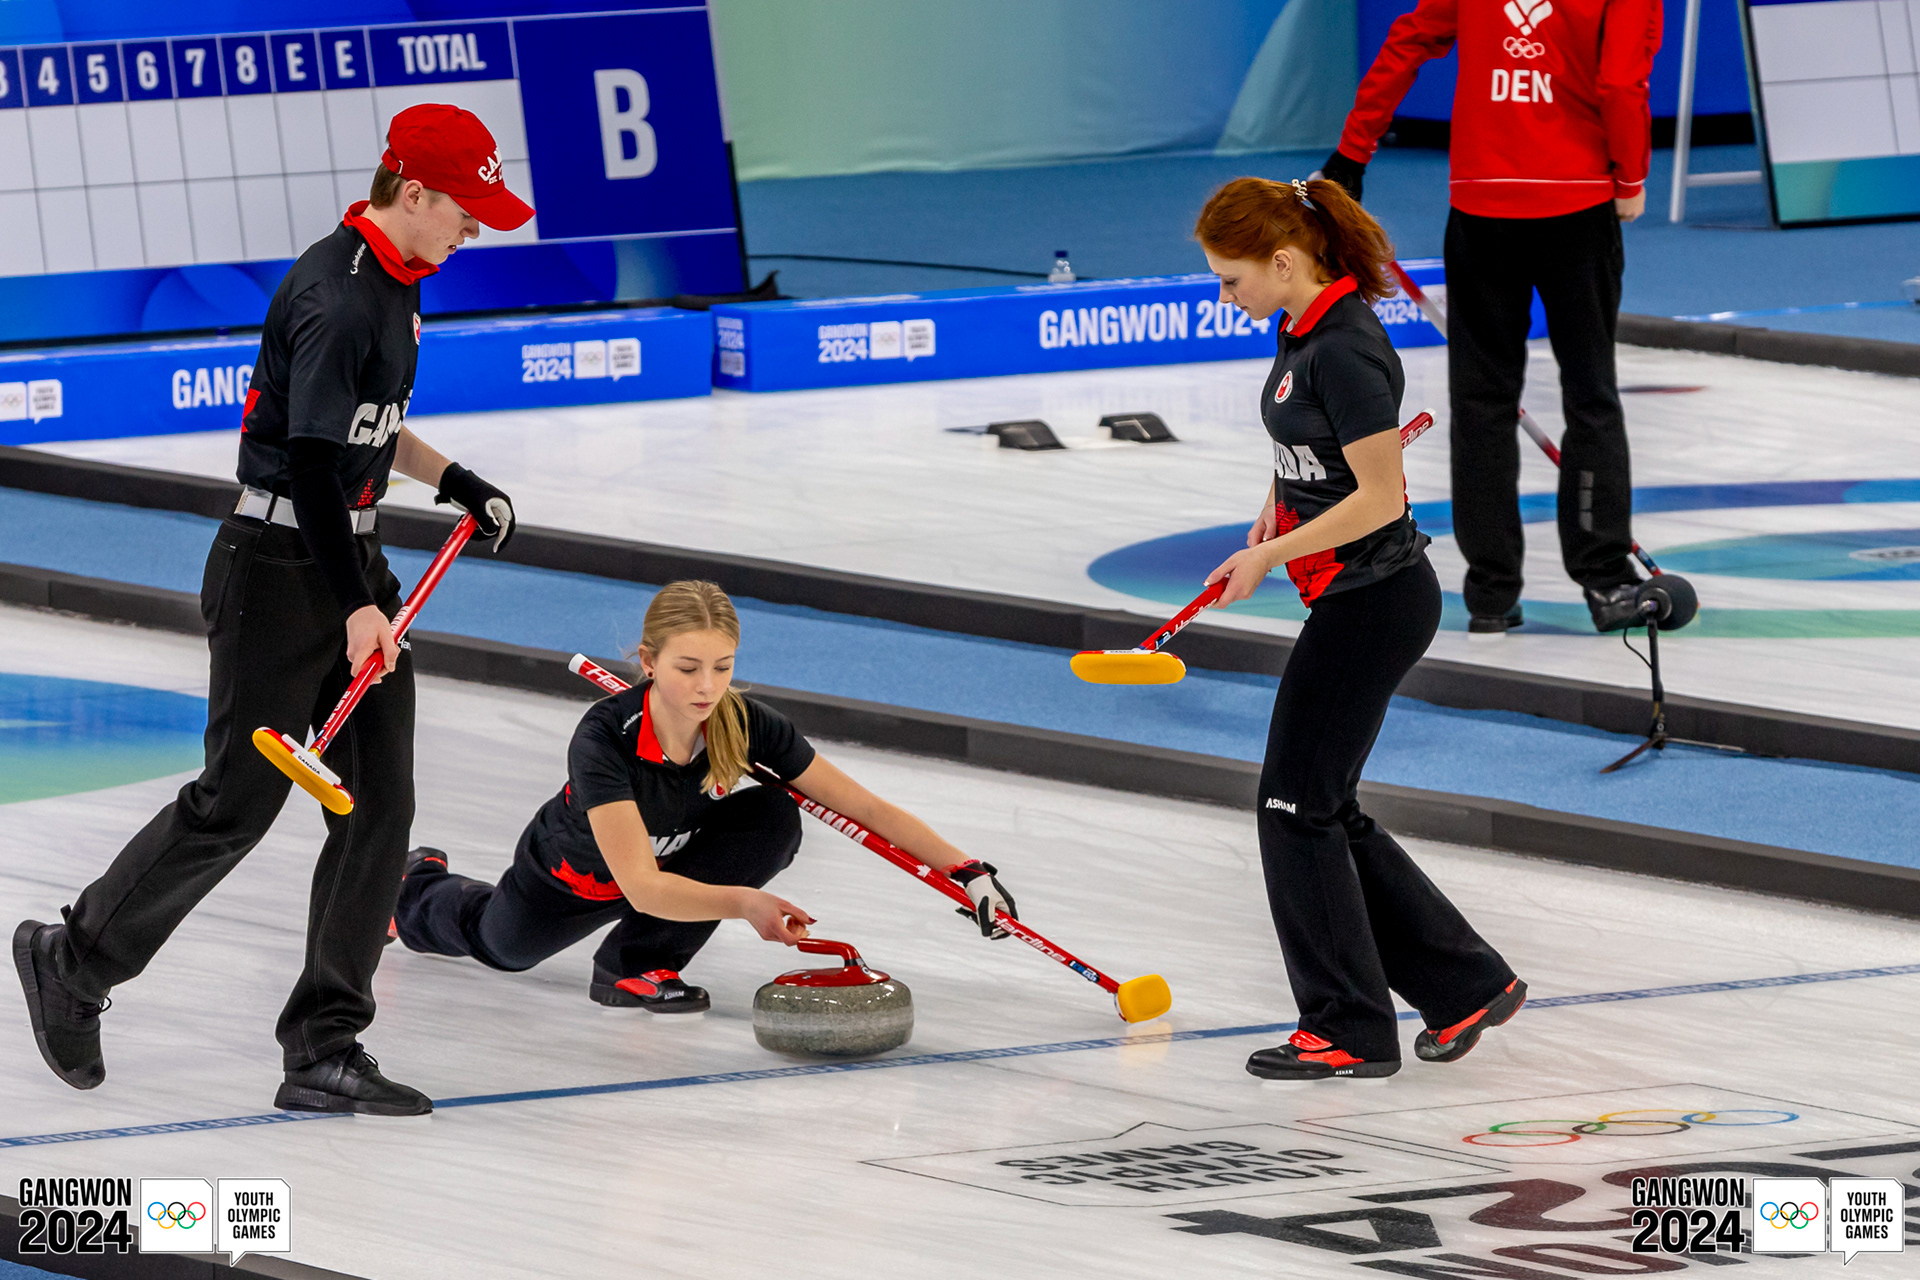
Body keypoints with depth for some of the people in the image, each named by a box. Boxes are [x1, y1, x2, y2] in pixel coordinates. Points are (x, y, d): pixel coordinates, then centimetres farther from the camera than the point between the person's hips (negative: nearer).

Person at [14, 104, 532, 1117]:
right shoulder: (334, 298, -20)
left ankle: (324, 1050, 4)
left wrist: (452, 480, 21)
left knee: (380, 804, 2)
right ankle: (76, 962, 16)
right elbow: (312, 458, -25)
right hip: (280, 567, -10)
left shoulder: (391, 282, 11)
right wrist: (356, 606, -27)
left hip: (351, 557, 10)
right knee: (237, 800, -4)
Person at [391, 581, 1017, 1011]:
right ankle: (418, 887, 64)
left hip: (675, 862, 2)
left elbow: (866, 807, -26)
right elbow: (641, 886, -50)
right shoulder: (604, 737, -43)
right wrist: (742, 903, -65)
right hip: (575, 875, -2)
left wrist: (966, 870, -36)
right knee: (502, 944, 27)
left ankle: (637, 963, -12)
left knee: (773, 817, -27)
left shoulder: (747, 726, -32)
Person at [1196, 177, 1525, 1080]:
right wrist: (1275, 513, 9)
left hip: (1374, 596, -10)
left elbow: (1381, 497, -23)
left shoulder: (1345, 351, -22)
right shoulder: (1306, 329, 8)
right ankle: (1465, 985, 18)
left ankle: (1349, 1029, 6)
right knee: (1324, 810, 13)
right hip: (1355, 599, 10)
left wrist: (1270, 556, -16)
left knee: (1298, 807, -2)